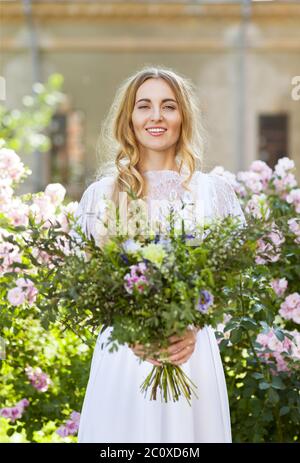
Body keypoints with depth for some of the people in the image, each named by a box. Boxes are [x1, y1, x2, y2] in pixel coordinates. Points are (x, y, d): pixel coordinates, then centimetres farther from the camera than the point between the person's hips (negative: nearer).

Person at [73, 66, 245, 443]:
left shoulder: (213, 191, 4)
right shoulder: (101, 194, 4)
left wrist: (193, 329, -11)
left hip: (192, 352, 0)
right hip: (122, 353, 0)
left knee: (186, 428, 5)